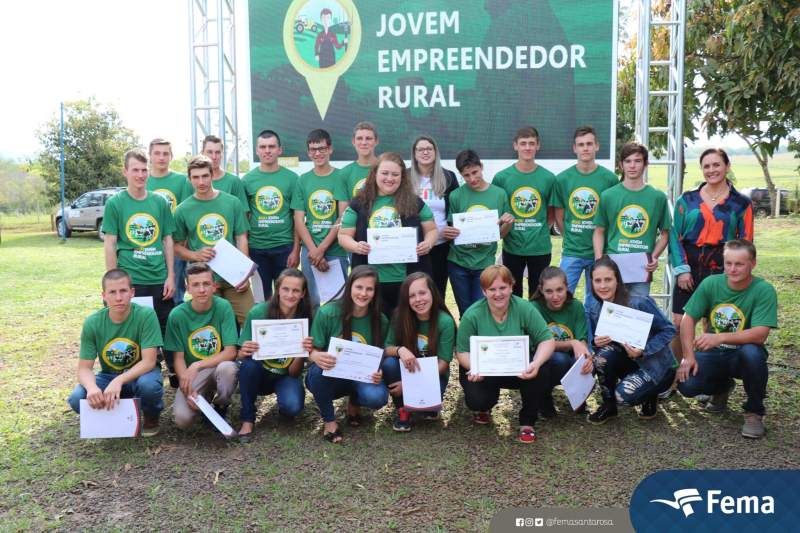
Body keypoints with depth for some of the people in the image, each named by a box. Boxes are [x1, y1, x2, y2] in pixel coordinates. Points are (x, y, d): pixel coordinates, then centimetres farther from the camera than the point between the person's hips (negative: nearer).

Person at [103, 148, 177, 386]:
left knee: (168, 328, 8)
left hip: (159, 279, 2)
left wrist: (170, 276, 3)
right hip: (129, 279, -2)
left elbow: (168, 240, 9)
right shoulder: (115, 203, -1)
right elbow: (110, 244, -2)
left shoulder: (160, 201, 6)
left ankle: (176, 374, 24)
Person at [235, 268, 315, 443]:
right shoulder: (258, 312, -16)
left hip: (286, 377, 0)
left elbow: (293, 372, -13)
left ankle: (284, 403, 7)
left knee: (292, 406, -32)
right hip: (259, 375, 1)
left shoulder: (305, 320, -14)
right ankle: (247, 419, -13)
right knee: (249, 362, -33)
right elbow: (241, 356, -10)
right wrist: (245, 352, -34)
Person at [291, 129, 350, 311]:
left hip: (336, 251, -2)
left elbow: (343, 219, -4)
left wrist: (321, 248, -9)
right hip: (309, 251, 2)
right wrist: (314, 251, -6)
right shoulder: (303, 180, 8)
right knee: (311, 302, 6)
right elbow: (298, 221, 5)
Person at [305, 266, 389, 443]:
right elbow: (312, 352, -8)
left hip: (361, 379, 2)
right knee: (319, 366, -37)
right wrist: (317, 357, -34)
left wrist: (378, 373, -19)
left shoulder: (380, 321, -5)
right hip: (327, 378, -1)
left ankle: (354, 403, 10)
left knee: (377, 397, -32)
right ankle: (328, 419, -9)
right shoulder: (327, 312, -14)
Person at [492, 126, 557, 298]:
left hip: (541, 248, 0)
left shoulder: (548, 177, -1)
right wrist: (504, 232, -4)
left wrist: (540, 234, 0)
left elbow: (551, 214, 9)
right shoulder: (501, 177, -3)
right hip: (512, 248, 0)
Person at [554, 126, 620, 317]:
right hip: (571, 252, 0)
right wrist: (571, 240, 3)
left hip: (599, 253, 0)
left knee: (594, 303, 10)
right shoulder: (563, 179, 0)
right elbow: (559, 218, 7)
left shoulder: (609, 178, -2)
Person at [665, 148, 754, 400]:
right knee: (678, 325, -1)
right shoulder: (688, 199, 6)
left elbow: (745, 244, 5)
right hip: (689, 268, 1)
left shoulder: (741, 203, 4)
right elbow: (675, 236, 4)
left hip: (720, 270, -1)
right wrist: (681, 269, -5)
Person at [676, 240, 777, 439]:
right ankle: (722, 387, 17)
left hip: (742, 354, -3)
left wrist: (720, 338, -39)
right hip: (713, 354, 3)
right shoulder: (711, 283, -6)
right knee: (686, 384, -23)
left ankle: (754, 412, -10)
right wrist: (689, 356, -14)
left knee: (751, 352, -38)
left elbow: (760, 335, -26)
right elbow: (688, 319, -3)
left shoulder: (764, 291, -16)